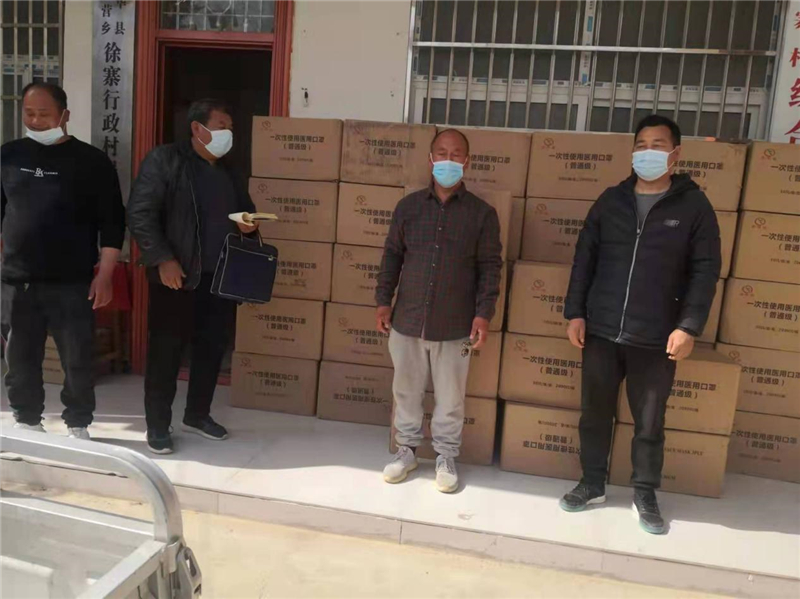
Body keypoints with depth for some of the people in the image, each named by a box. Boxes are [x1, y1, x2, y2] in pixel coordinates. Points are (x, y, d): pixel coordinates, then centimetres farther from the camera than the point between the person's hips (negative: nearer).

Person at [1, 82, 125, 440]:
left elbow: (112, 221, -4)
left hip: (72, 283, -3)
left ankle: (78, 427, 20)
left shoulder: (91, 161, -3)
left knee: (78, 361, 4)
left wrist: (105, 274, -9)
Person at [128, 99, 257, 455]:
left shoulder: (230, 171, 14)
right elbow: (139, 214, -10)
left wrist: (249, 225, 0)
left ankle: (197, 415, 28)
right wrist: (163, 259, -17)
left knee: (213, 348, 11)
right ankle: (157, 426, 15)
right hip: (176, 275, -6)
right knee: (166, 350, 1)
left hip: (221, 278, 6)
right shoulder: (164, 160, -4)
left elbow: (246, 210, 25)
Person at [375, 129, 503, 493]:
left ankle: (446, 457, 29)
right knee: (406, 391, 15)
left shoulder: (482, 213, -1)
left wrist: (484, 313, -9)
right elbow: (392, 255, 8)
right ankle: (407, 449, 33)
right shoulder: (409, 206, 4)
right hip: (407, 320, 2)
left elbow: (490, 266, -1)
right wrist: (383, 300, 2)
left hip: (455, 326, -2)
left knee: (450, 397, 11)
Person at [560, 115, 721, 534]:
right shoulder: (611, 200, 6)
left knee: (649, 424, 10)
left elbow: (705, 270, -2)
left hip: (656, 340, -2)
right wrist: (575, 312, 1)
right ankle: (592, 484, 31)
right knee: (594, 414, 12)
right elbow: (584, 259, 7)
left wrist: (689, 326, -11)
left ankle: (645, 495, 29)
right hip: (600, 332, 3)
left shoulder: (694, 206, 0)